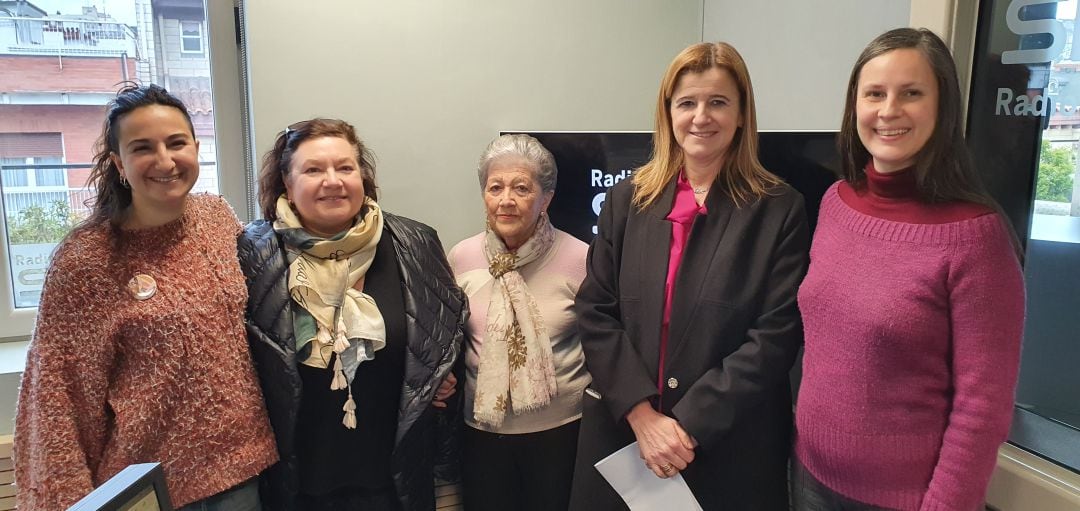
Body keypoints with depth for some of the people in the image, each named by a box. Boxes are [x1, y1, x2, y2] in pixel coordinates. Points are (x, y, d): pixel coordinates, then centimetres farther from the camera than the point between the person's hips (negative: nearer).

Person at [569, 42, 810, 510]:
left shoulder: (780, 210, -5)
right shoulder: (627, 199, 2)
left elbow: (776, 338, -10)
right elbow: (594, 313, -2)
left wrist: (689, 425, -15)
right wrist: (642, 414, -12)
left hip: (730, 446, -2)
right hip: (621, 432, 2)